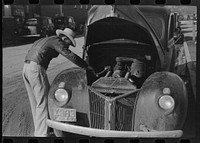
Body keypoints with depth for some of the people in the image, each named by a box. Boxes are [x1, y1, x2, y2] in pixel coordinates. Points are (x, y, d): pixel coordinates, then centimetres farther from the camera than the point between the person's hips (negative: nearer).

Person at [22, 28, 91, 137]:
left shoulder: (44, 40, 25)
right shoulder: (56, 41, -3)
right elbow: (70, 56, -10)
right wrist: (86, 66, -2)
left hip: (26, 68, 10)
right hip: (36, 68, -10)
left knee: (35, 102, 15)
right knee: (43, 102, -7)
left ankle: (38, 131, 23)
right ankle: (42, 134, -8)